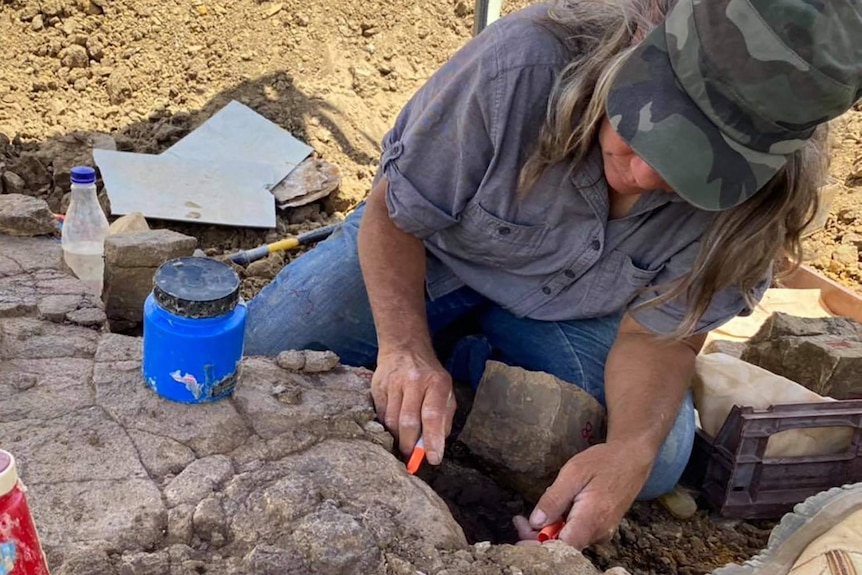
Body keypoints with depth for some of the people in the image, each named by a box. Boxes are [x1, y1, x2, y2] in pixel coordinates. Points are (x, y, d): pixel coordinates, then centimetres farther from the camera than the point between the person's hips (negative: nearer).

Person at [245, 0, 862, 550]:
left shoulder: (760, 191, -26)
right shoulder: (521, 62, -35)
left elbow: (659, 333, -16)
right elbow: (391, 216, -22)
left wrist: (631, 449, -36)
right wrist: (405, 349, -37)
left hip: (570, 310, 2)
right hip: (437, 256, -1)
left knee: (659, 462, -18)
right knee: (272, 343, -21)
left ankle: (466, 370, 1)